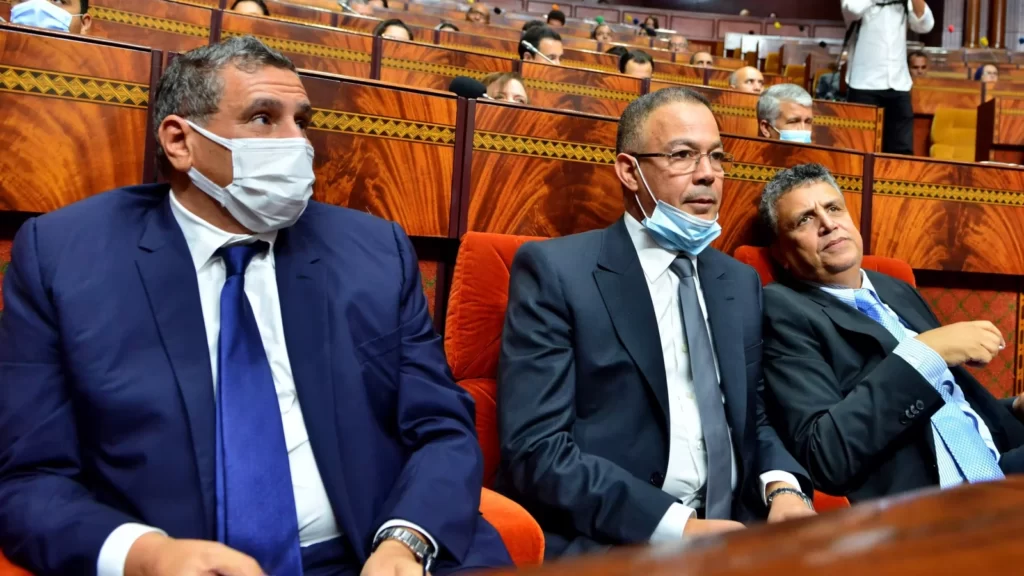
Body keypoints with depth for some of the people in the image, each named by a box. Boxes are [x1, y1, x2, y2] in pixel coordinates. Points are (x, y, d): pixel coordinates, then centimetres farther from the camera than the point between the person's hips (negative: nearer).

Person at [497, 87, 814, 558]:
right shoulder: (556, 270, -6)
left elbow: (752, 417, 17)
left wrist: (782, 486, -4)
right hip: (602, 542, -5)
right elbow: (536, 449, -13)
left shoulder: (741, 282, 14)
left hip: (725, 531, 6)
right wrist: (677, 526, -18)